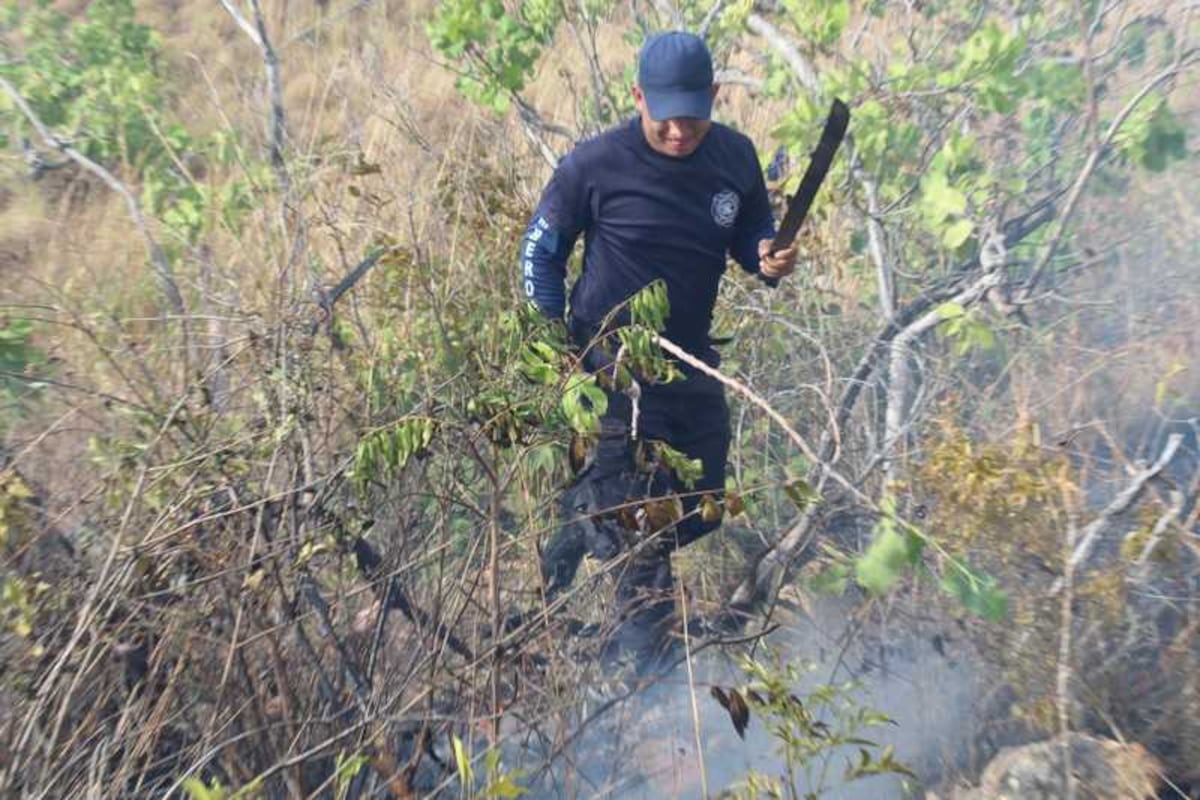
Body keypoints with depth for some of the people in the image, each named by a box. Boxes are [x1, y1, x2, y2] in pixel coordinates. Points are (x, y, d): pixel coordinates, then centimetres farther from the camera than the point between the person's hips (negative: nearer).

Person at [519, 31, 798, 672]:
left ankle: (584, 522, 39)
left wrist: (769, 260, -13)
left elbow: (751, 235, 11)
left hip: (691, 359, 6)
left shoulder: (736, 157, -3)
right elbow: (540, 251, -4)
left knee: (702, 508, 15)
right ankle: (644, 656, 24)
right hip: (611, 362, -5)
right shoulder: (596, 164, -15)